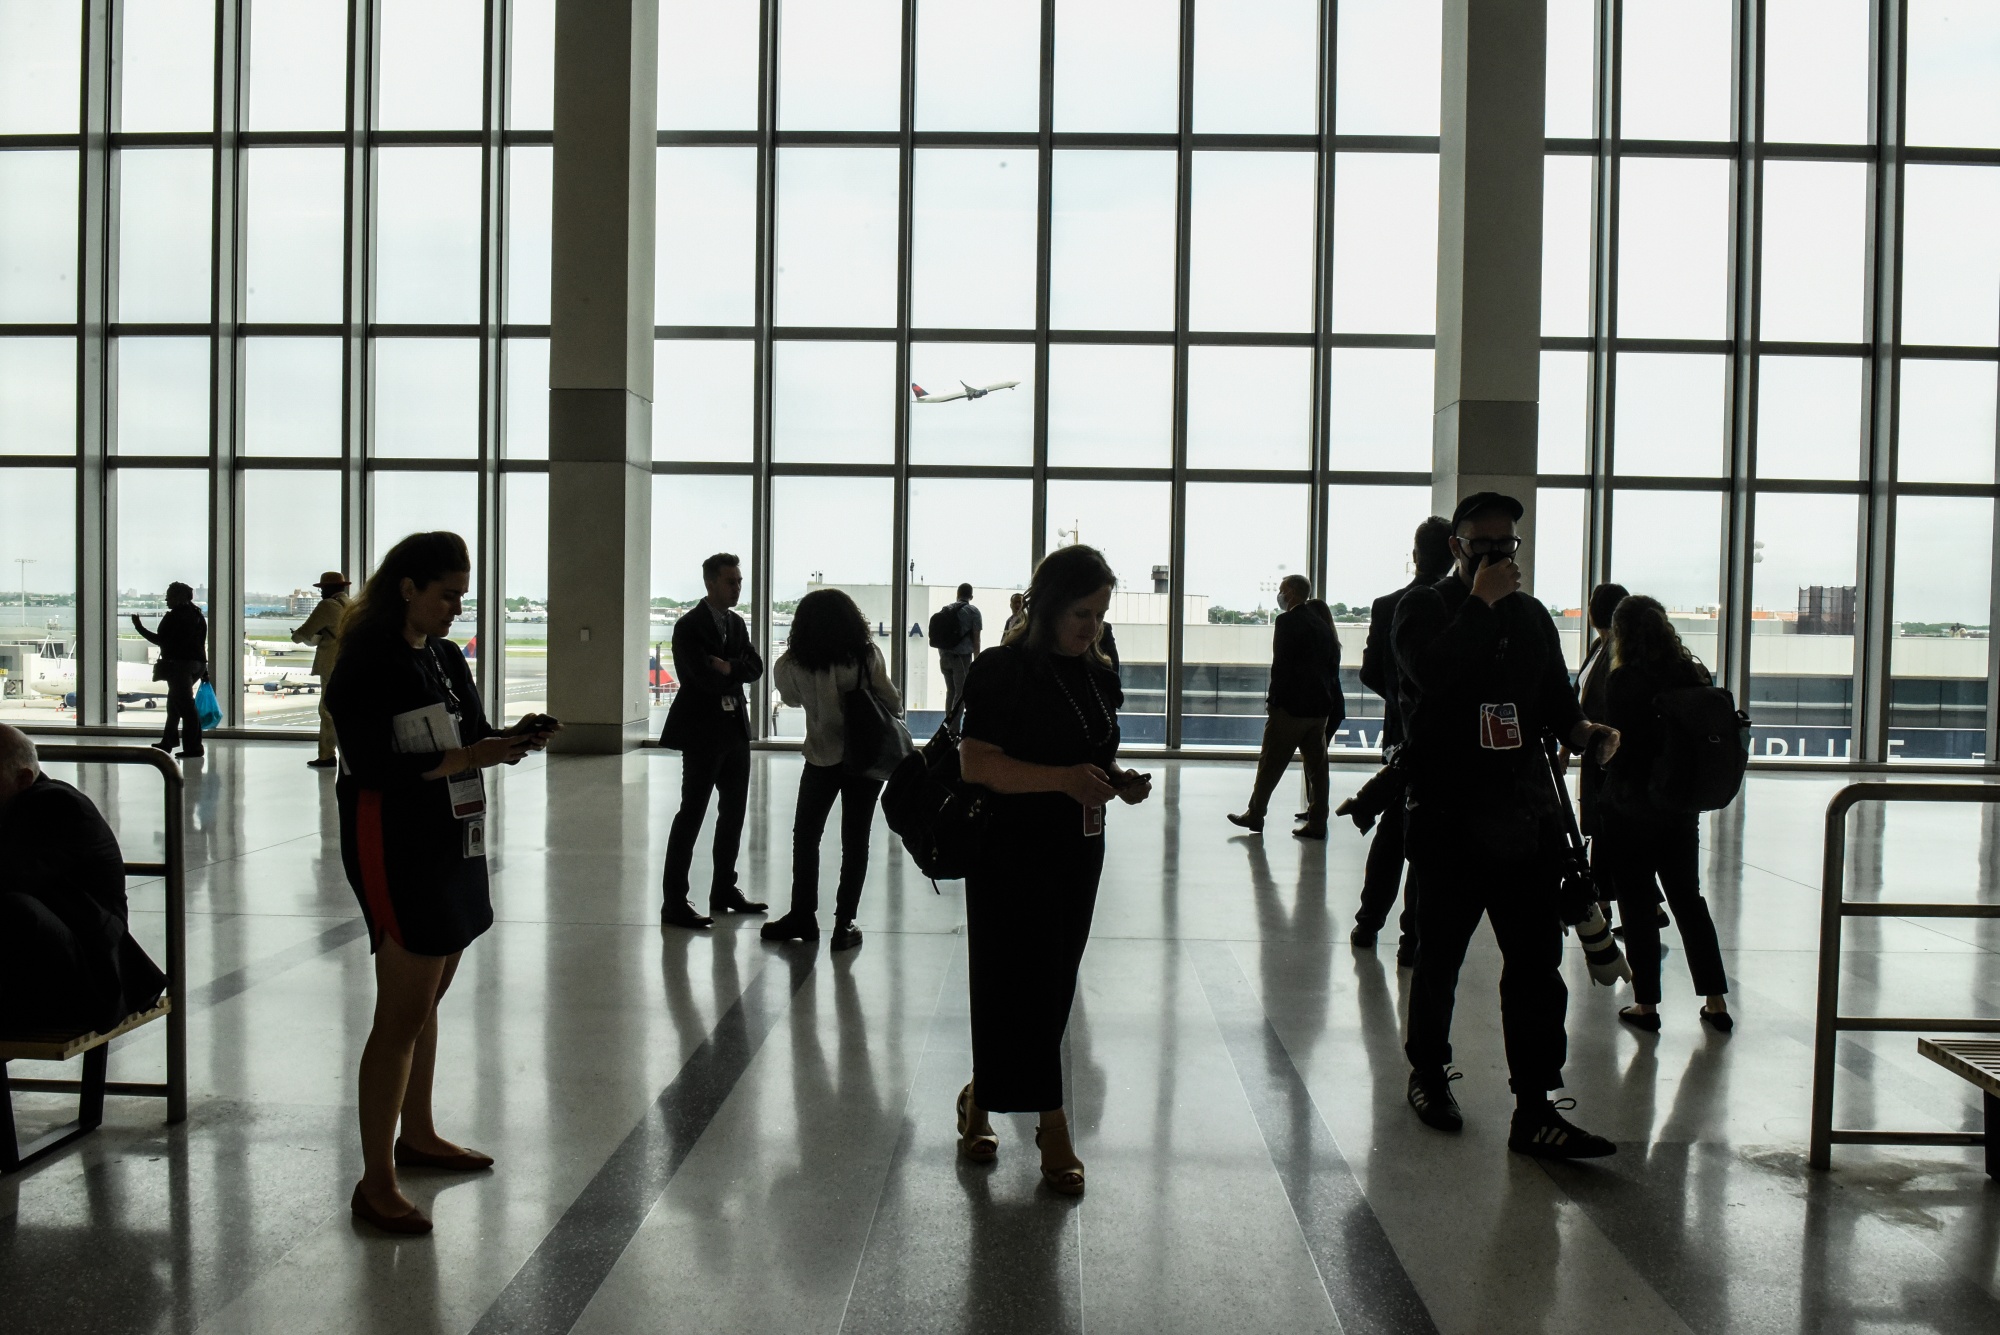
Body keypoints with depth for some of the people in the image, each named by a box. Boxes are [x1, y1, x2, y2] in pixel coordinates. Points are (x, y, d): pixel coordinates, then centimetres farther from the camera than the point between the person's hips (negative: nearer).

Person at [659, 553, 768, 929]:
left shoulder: (737, 624, 13)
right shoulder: (689, 626, -10)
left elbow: (755, 667, 3)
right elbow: (704, 677, -21)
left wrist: (728, 668, -15)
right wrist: (737, 676, -5)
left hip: (736, 729, 8)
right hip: (703, 731, -8)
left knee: (734, 811, 14)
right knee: (691, 814, -7)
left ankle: (724, 890, 26)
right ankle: (674, 902, -4)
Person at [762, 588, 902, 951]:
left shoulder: (794, 664, -10)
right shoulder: (867, 655, -12)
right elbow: (891, 701, -9)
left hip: (821, 758, 0)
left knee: (805, 836, 16)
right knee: (855, 842, 7)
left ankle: (803, 917, 21)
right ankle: (844, 924, 8)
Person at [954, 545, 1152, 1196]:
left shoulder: (1100, 676, 12)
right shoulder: (1003, 671, -11)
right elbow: (976, 763, -17)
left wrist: (1119, 780, 2)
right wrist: (1063, 778, -25)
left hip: (1078, 854, 7)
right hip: (1012, 855, -7)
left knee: (1054, 987, 12)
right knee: (1025, 984, -4)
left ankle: (982, 1095, 31)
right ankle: (1053, 1129, 4)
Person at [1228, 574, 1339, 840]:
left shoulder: (1286, 621, -11)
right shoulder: (1322, 624, 10)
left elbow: (1281, 665, -16)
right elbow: (1333, 665, 12)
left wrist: (1273, 700, -9)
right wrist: (1322, 691, 16)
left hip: (1290, 707, -6)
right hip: (1320, 707, 6)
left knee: (1270, 763, 4)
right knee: (1316, 765, 7)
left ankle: (1255, 815, 12)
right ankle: (1317, 823, 8)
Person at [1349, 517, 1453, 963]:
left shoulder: (1385, 606, -3)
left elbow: (1370, 673, 3)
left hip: (1401, 736, 4)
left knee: (1391, 832, 18)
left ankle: (1368, 923, 26)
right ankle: (1413, 939, 3)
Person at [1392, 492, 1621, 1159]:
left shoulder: (1531, 616, 16)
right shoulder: (1424, 608, 0)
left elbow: (1555, 699, 19)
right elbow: (1433, 675, -21)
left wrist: (1581, 729, -2)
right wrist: (1481, 603, -16)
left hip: (1522, 817, 4)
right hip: (1447, 818, -4)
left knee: (1537, 961, -3)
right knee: (1439, 957, 9)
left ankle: (1535, 1109, 0)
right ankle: (1428, 1074, 30)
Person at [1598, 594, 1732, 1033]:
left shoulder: (1622, 680, -15)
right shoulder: (1694, 675, 2)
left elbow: (1613, 745, -15)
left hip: (1629, 807, -5)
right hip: (1682, 807, 5)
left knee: (1636, 905, 4)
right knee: (1689, 899, 16)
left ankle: (1646, 1005, 9)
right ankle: (1716, 1002, 18)